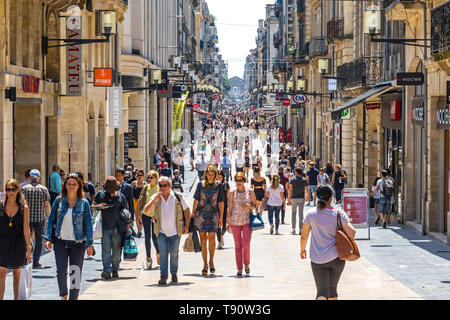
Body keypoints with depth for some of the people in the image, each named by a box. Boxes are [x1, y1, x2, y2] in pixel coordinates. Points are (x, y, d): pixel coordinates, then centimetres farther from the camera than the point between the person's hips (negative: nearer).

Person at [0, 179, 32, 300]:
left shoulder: (24, 208, -2)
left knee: (17, 273, 10)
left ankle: (16, 298, 20)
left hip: (18, 244, 0)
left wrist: (28, 248, -5)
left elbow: (26, 229, -2)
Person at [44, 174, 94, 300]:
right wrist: (48, 239, 0)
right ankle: (63, 295, 16)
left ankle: (73, 298, 14)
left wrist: (89, 244, -4)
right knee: (61, 271, -8)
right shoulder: (59, 200, 3)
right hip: (61, 242, 0)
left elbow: (88, 224, 1)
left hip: (78, 243, 0)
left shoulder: (84, 203, 0)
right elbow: (51, 220, 7)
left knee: (76, 273, 3)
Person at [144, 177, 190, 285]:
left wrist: (186, 225, 1)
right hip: (161, 231, 0)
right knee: (163, 252, -11)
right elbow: (146, 211, -5)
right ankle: (163, 276, -12)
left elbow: (186, 211, 6)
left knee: (174, 253, 10)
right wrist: (154, 201, -19)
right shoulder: (155, 197, 2)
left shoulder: (178, 197, -2)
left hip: (175, 231, 0)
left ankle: (174, 273, 28)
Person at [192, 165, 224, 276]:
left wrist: (221, 217, 3)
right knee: (203, 239, 0)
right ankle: (205, 264, 6)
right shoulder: (200, 185, 5)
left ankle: (211, 261, 10)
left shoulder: (218, 186, 5)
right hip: (201, 214, 0)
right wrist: (193, 214, 3)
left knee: (211, 238, -9)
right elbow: (196, 201, 7)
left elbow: (221, 203, 7)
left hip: (213, 214, 0)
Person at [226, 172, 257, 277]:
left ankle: (246, 264, 10)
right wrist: (227, 221, 2)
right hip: (235, 221, 1)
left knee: (246, 243, -12)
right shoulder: (232, 193, 5)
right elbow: (230, 208, 7)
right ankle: (239, 268, 7)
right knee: (238, 245, 2)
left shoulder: (250, 192, 4)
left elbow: (255, 206, 8)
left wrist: (248, 206, -12)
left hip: (247, 221, -1)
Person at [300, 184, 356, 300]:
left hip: (318, 259, -1)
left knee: (322, 291, -3)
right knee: (332, 288, 20)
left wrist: (302, 249, 20)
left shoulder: (311, 213, -4)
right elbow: (352, 232, -13)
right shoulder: (339, 213, -7)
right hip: (337, 257, 1)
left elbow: (304, 236, 1)